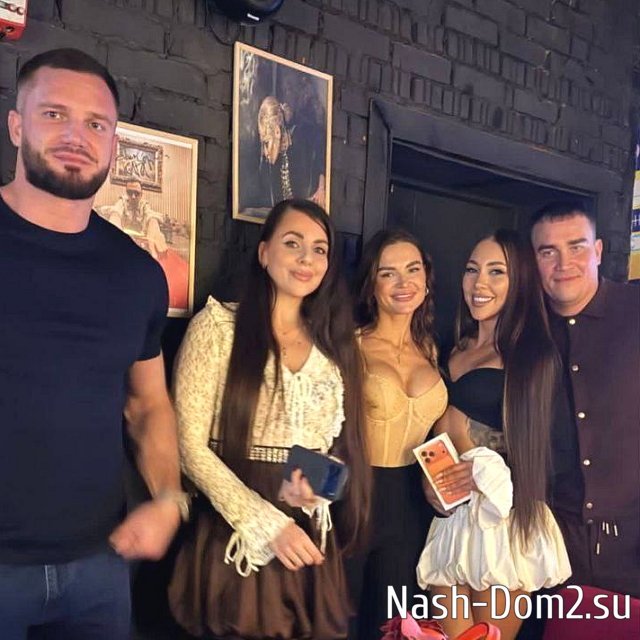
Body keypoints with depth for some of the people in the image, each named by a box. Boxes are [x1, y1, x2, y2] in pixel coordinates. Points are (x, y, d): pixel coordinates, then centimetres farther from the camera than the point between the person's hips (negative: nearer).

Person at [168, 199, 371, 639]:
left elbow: (342, 446, 12)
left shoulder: (335, 344, 10)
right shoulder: (219, 325, -5)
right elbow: (190, 444, -10)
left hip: (312, 543, 4)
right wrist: (266, 523, -14)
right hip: (234, 541, -4)